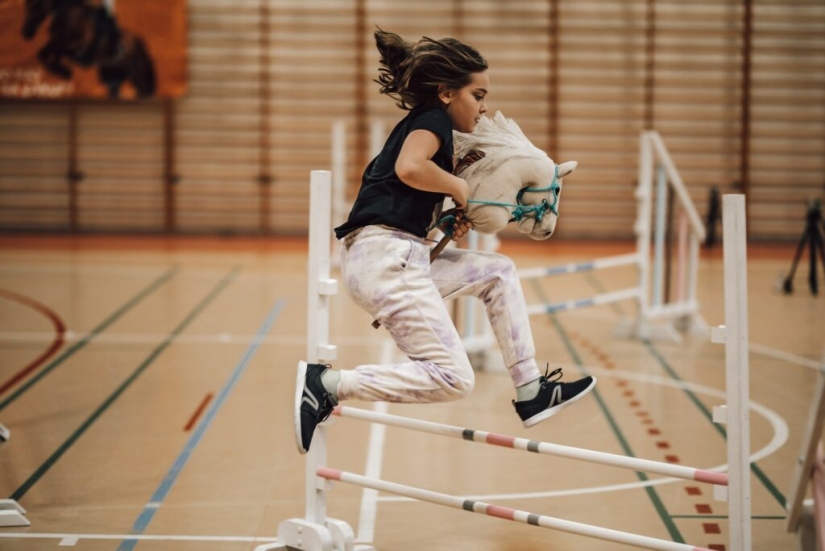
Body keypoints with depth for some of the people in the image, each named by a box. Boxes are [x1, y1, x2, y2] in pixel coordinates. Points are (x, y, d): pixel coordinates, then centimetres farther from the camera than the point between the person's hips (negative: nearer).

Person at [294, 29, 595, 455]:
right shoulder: (433, 118, -2)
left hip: (399, 259, 10)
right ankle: (327, 384, -13)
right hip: (386, 257, -10)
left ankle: (531, 392, 17)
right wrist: (459, 187, -7)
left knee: (499, 272, 19)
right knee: (452, 378, -12)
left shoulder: (421, 124, 25)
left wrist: (447, 220, 10)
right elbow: (409, 168, -24)